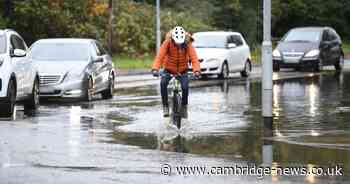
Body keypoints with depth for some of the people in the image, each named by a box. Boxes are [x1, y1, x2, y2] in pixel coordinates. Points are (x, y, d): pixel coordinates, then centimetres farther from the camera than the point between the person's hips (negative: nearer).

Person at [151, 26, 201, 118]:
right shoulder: (167, 43, -19)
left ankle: (184, 107, 0)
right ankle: (165, 106, -13)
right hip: (168, 70, 0)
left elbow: (194, 57, -27)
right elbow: (160, 56, -27)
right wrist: (155, 68, -43)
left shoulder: (188, 44, -18)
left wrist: (196, 70, -45)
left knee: (185, 87, -24)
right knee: (163, 83, -27)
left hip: (182, 71, 0)